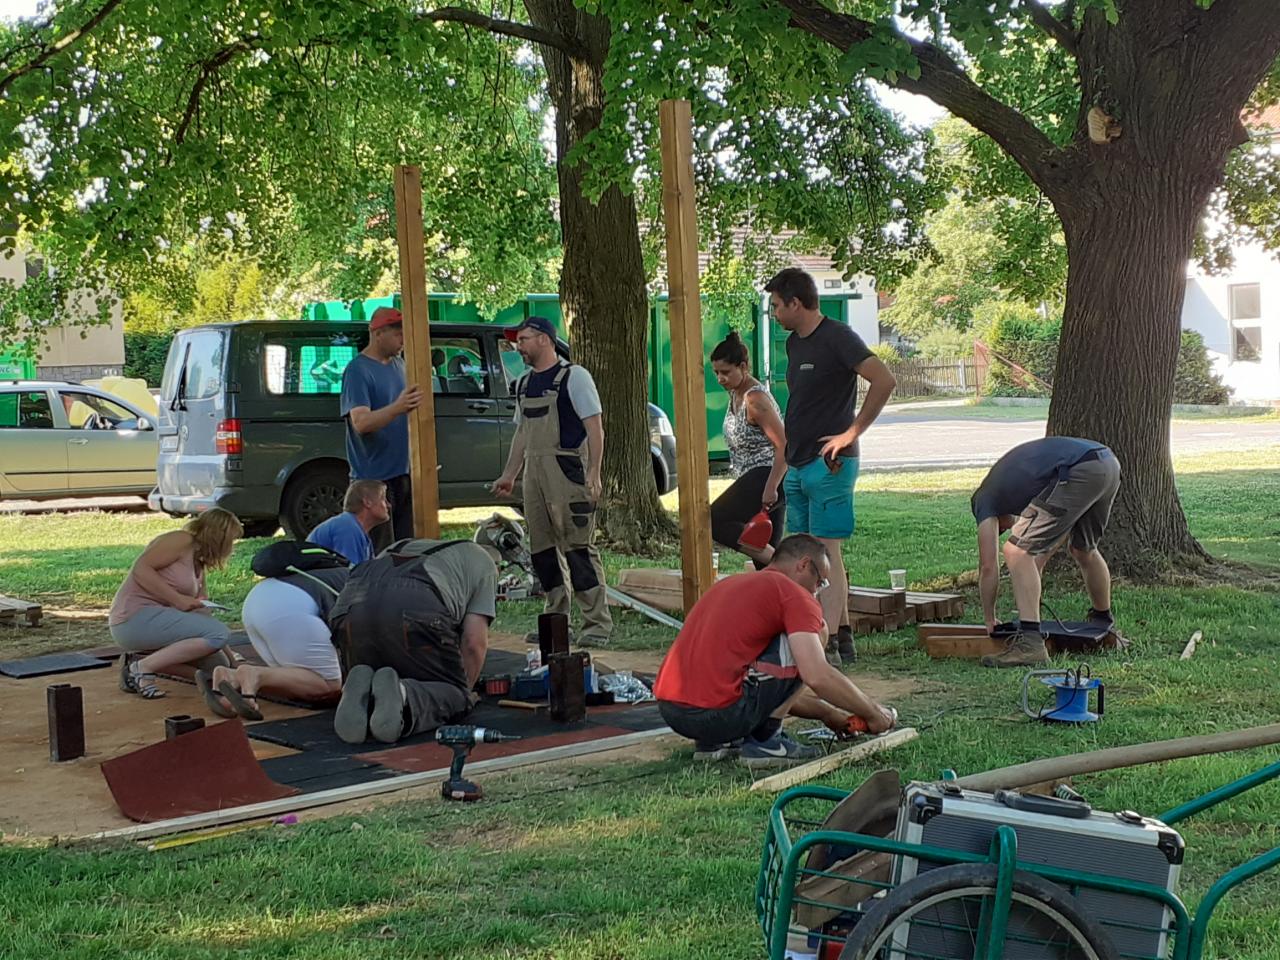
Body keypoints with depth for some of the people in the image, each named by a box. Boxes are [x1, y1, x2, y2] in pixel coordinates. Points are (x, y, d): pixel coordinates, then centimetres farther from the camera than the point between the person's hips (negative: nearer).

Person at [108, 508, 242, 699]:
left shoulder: (199, 565, 20)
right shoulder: (181, 541, -7)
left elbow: (203, 613, 17)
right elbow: (140, 568, -18)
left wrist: (231, 656, 10)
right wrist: (177, 599, -21)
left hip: (157, 621, 10)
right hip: (135, 618, -10)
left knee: (218, 663, 4)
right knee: (219, 634, -22)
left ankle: (139, 659, 4)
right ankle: (142, 668, -15)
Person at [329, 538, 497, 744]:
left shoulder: (399, 548, 45)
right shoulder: (484, 562, 30)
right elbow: (474, 641, 16)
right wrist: (463, 694, 31)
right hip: (417, 611, -5)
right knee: (453, 695, 15)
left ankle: (361, 692, -9)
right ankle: (402, 695, -17)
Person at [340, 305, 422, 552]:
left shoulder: (398, 364, 13)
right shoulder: (357, 370, -11)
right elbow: (361, 423, -25)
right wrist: (397, 408, -39)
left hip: (403, 472, 8)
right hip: (374, 476, -8)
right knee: (379, 553, -7)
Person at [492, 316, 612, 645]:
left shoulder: (573, 376, -5)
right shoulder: (524, 383, 17)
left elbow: (595, 427, -9)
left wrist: (594, 475, -17)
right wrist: (509, 475, 19)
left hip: (567, 471, -8)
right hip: (534, 474, 8)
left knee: (578, 547, -9)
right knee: (542, 549, 9)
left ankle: (598, 624, -5)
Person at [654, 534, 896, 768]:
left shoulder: (734, 583, 27)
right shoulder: (795, 595, 0)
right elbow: (817, 677, -13)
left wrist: (827, 714, 37)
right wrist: (873, 713, 3)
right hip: (719, 715, -9)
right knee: (816, 633, 5)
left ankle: (711, 741, 16)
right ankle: (764, 740, 3)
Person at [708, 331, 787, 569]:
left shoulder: (755, 399, -16)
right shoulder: (735, 394, 13)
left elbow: (785, 446, -22)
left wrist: (770, 489, -26)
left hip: (766, 476, -10)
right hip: (754, 479, 10)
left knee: (715, 521, -20)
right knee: (764, 557, 8)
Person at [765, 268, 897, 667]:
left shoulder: (838, 338, -11)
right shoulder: (794, 342, 16)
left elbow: (885, 380, -20)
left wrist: (852, 432, -17)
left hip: (829, 465, -9)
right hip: (798, 466, 9)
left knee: (827, 552, -10)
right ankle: (843, 638, 17)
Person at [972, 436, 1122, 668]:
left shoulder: (984, 499, 17)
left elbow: (988, 567, 15)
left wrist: (989, 620, 26)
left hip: (1081, 473, -8)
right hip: (1110, 465, 8)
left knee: (1017, 552, -2)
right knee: (1084, 551, 30)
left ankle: (1030, 641, -11)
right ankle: (1104, 623, 49)